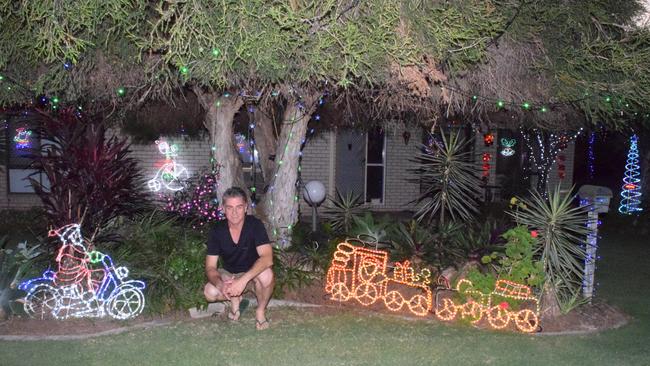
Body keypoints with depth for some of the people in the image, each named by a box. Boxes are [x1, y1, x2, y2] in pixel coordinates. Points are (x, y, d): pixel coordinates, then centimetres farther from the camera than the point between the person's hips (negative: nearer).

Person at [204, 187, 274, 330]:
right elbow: (210, 267, -14)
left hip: (253, 271, -2)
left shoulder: (255, 225, -23)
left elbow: (267, 258, -34)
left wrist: (243, 280, -45)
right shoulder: (217, 231, -15)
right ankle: (235, 299, 7)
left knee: (266, 275, -36)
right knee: (209, 292, -26)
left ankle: (261, 310, -8)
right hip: (228, 274, 3)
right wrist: (220, 284, -37)